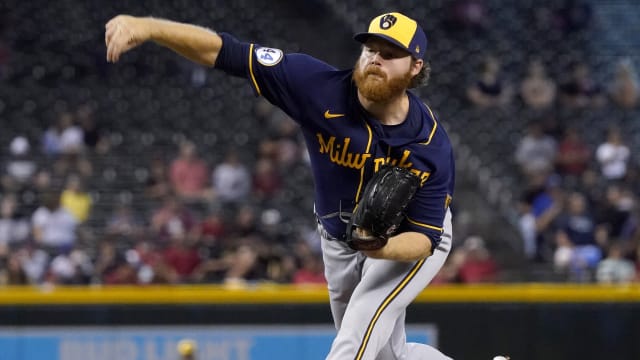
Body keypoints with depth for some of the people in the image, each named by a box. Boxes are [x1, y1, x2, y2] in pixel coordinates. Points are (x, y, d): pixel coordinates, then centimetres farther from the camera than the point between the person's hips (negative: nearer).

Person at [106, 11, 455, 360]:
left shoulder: (432, 144, -31)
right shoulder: (321, 86, -28)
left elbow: (425, 238, -27)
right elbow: (223, 51, -33)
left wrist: (383, 249, -51)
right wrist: (148, 27, -47)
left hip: (405, 241, -4)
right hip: (338, 239, 4)